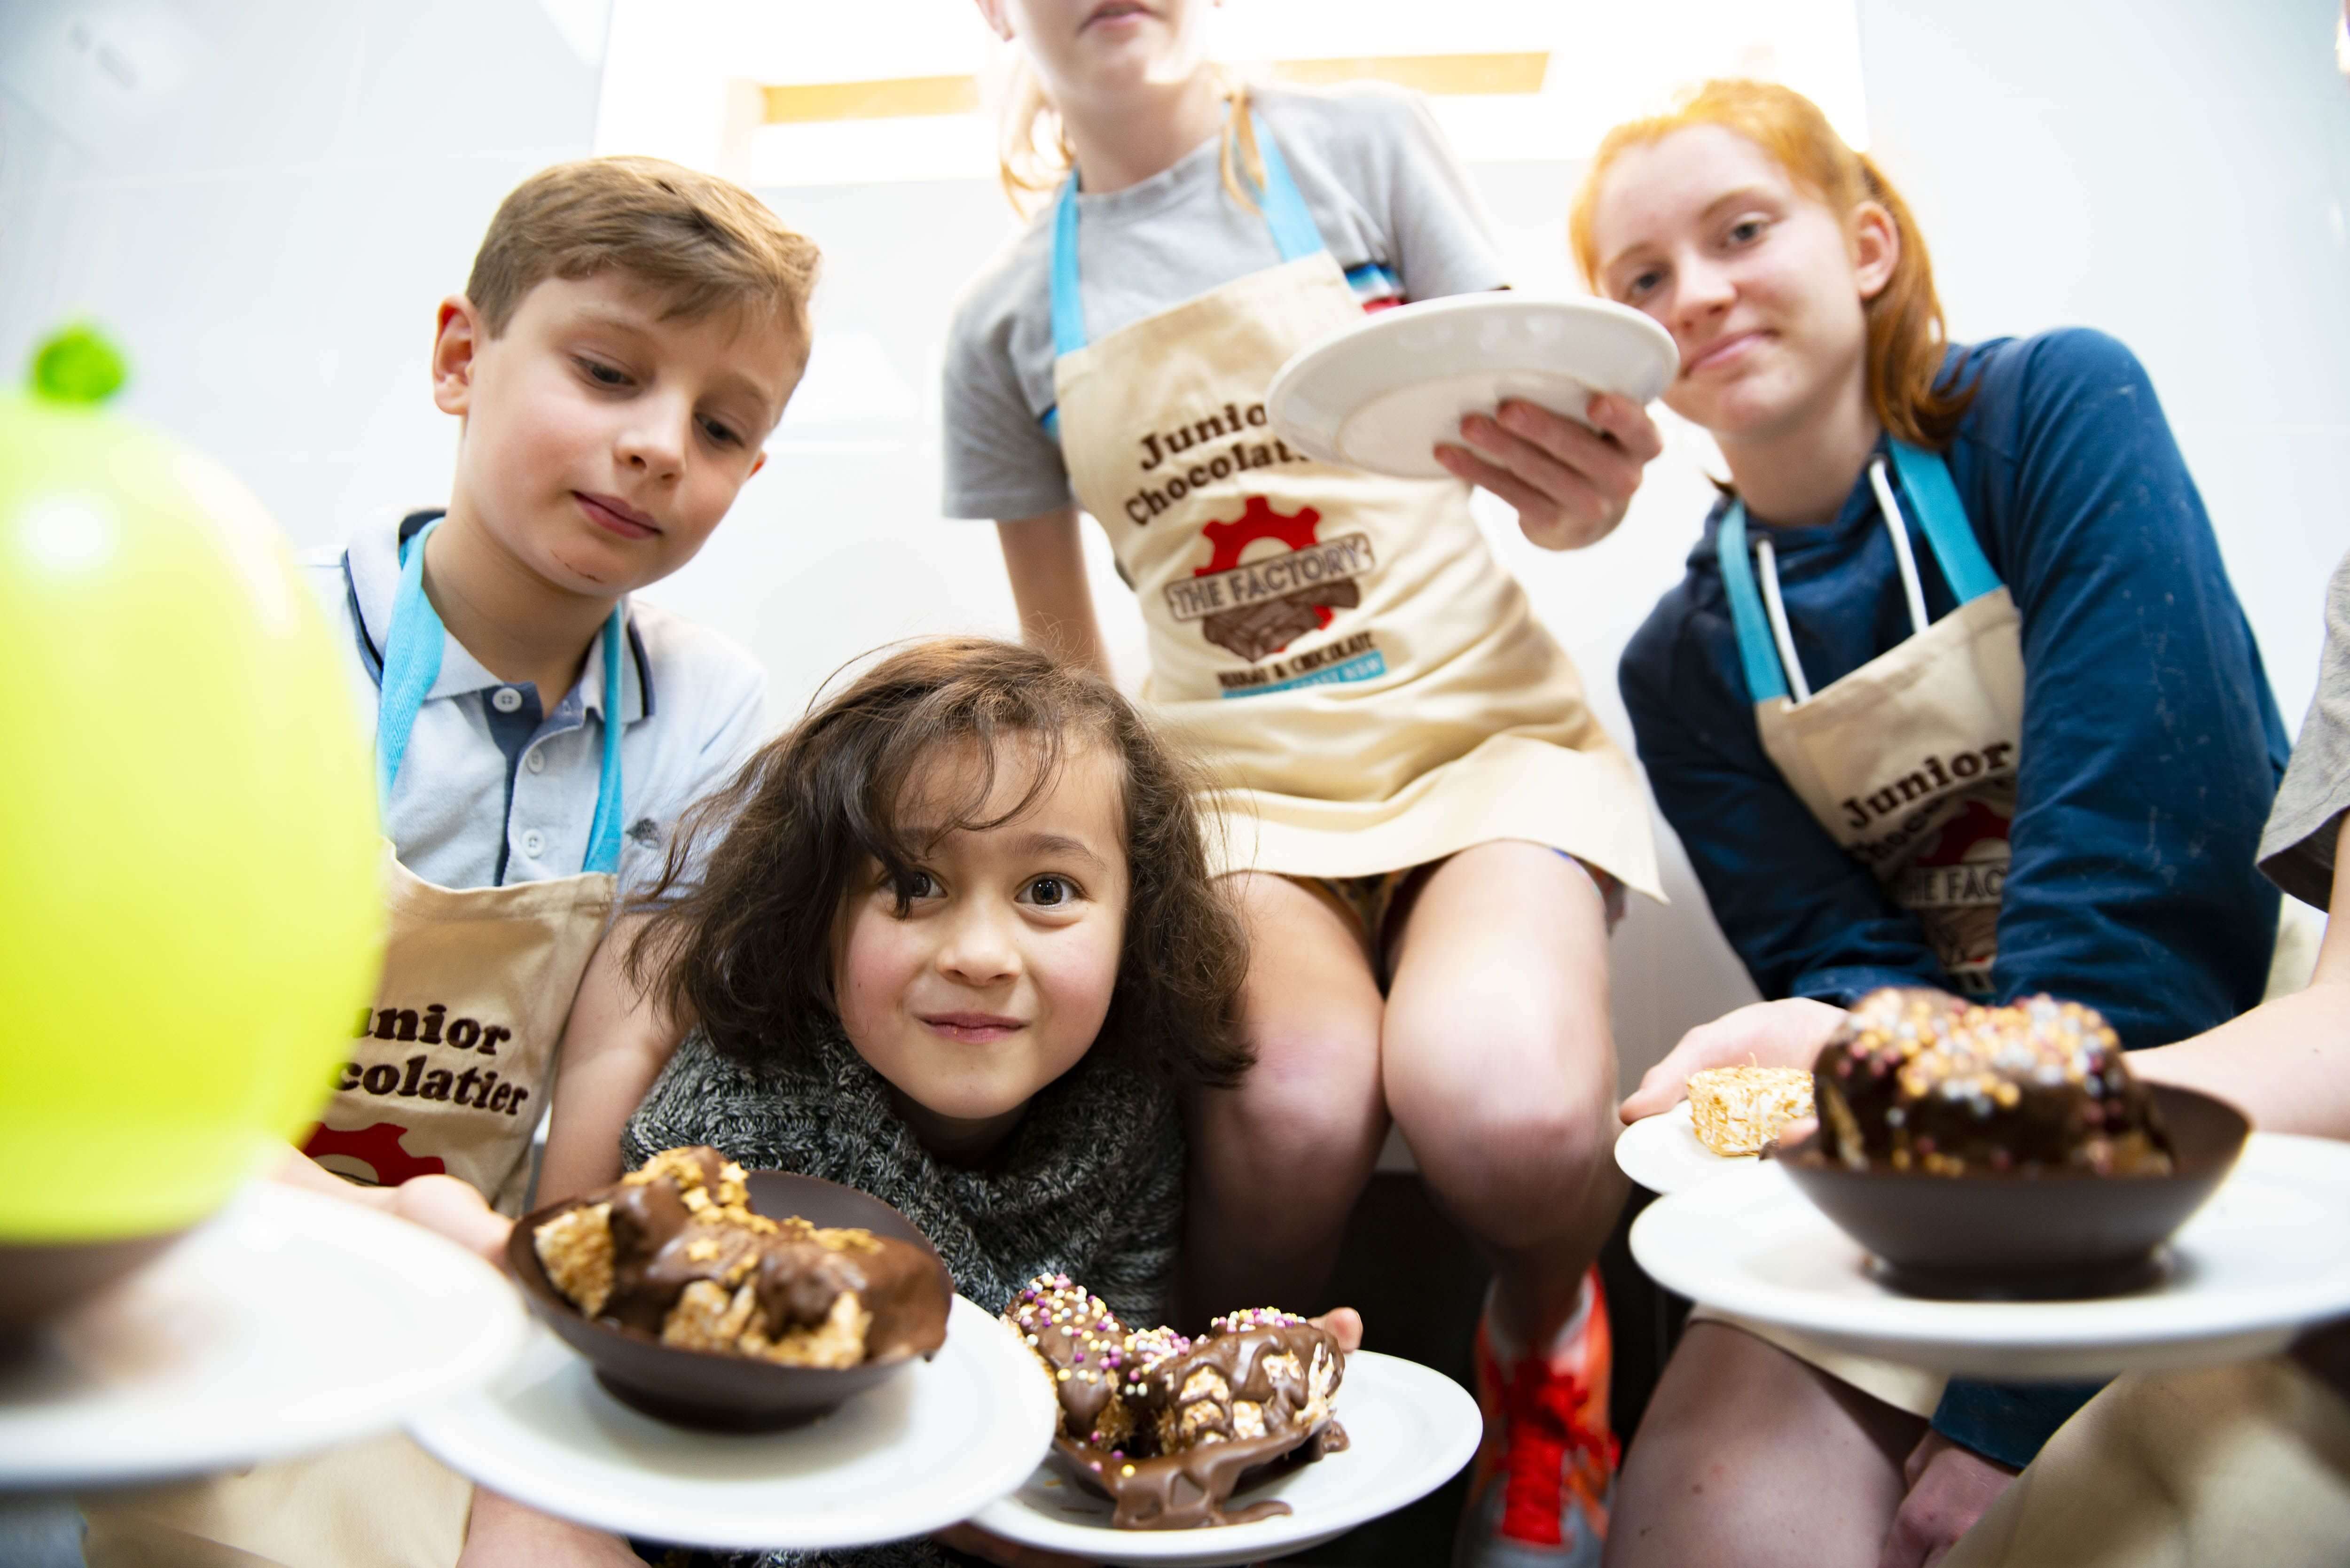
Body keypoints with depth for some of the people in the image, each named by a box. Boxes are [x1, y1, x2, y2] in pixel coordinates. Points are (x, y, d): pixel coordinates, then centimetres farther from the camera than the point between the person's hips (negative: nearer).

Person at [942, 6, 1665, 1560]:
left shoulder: (1363, 144, 5)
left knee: (1505, 1102, -32)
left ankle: (1544, 1331, 7)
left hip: (1479, 727, 0)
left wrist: (1584, 494, -22)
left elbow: (1539, 425, 2)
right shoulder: (1006, 320, 10)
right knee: (1295, 1101, -32)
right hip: (1234, 778, 1)